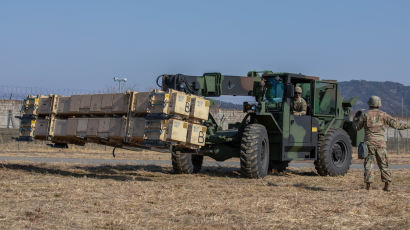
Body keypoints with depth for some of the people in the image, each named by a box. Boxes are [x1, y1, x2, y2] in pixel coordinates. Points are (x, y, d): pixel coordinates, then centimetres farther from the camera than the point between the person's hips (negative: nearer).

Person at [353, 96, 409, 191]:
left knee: (368, 163, 4)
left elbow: (356, 127, 6)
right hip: (381, 142, 1)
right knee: (383, 164, 8)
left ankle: (368, 184, -2)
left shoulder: (365, 114, 1)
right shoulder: (383, 115, 4)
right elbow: (396, 124, 4)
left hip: (369, 142, -1)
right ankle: (387, 184, 3)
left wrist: (356, 117, 23)